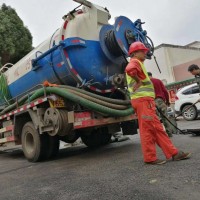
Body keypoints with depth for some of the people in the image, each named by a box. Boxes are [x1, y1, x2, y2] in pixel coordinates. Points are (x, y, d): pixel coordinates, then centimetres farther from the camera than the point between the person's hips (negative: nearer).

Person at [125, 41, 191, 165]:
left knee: (157, 128, 8)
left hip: (145, 100, 10)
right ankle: (150, 158, 4)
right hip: (143, 100, -10)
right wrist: (139, 81, -17)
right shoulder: (135, 62, -5)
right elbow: (130, 70, -29)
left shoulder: (137, 63, 27)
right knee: (147, 129, -5)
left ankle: (173, 153, 13)